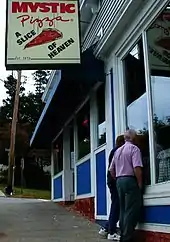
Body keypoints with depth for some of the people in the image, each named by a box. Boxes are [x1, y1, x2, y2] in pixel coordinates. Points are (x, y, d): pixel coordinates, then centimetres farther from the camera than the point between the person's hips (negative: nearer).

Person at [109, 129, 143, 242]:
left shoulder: (118, 151, 17)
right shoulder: (134, 148, -7)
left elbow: (111, 170, 18)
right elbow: (137, 168, -18)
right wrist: (140, 183, -11)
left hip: (119, 181, 8)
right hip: (130, 180, -8)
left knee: (123, 209, 12)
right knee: (131, 210, -6)